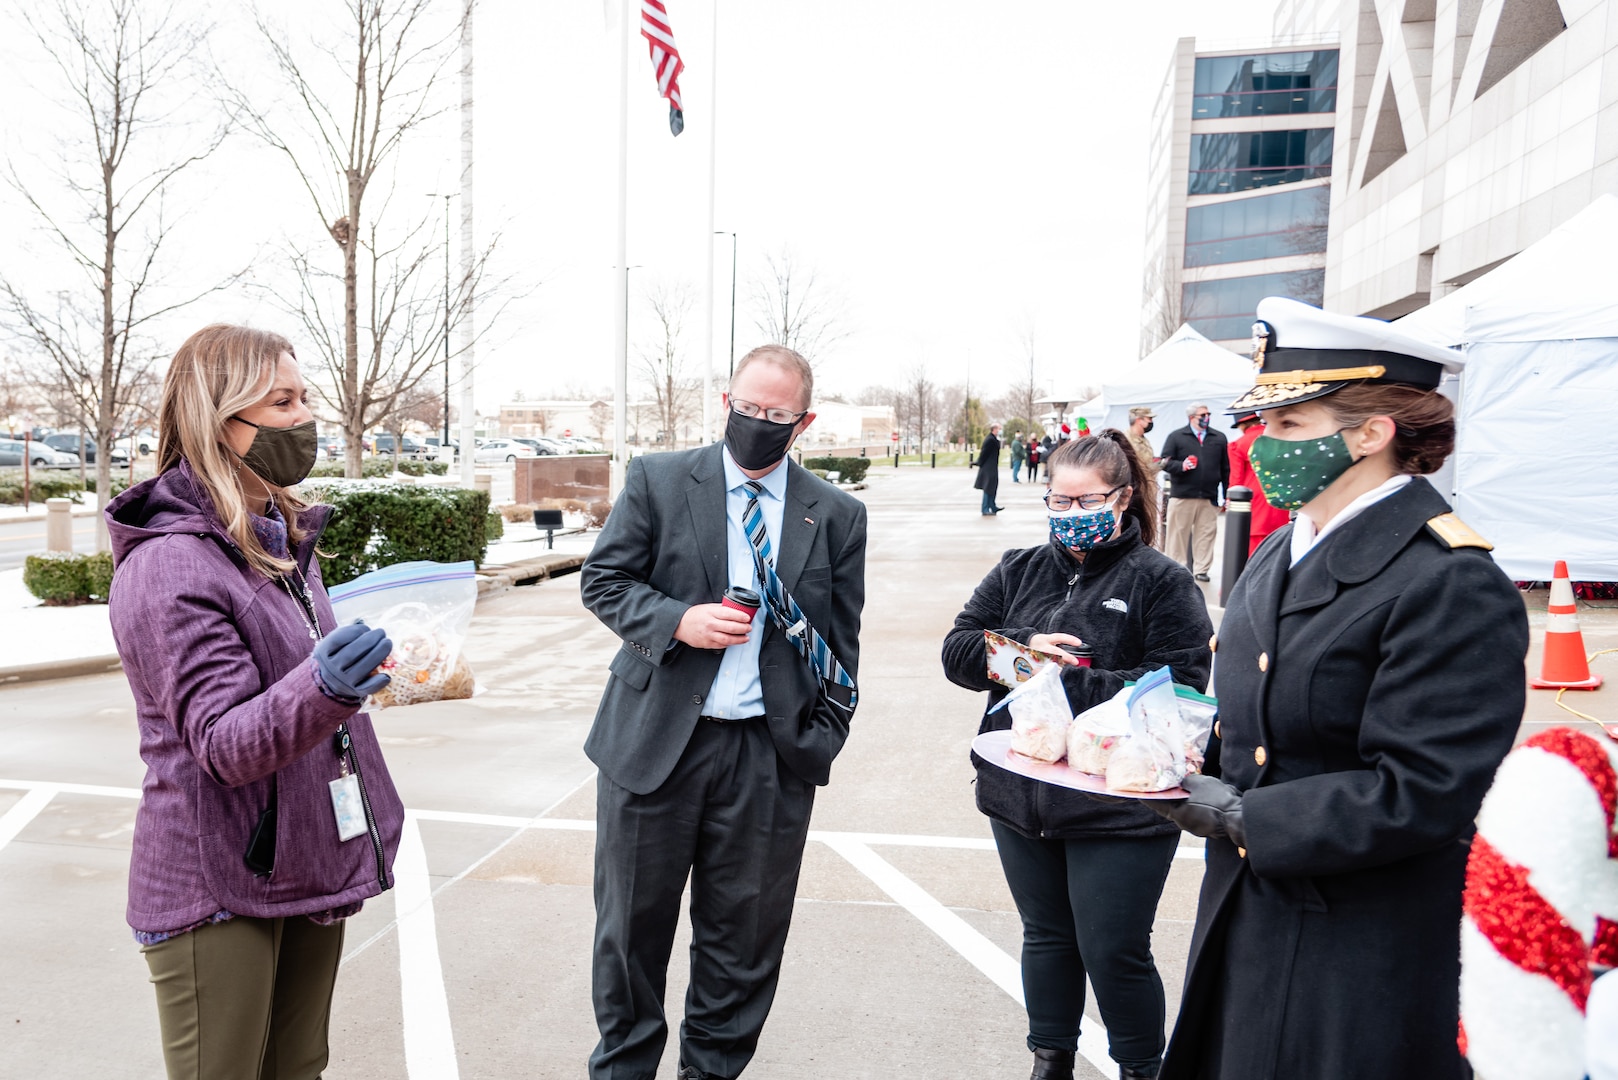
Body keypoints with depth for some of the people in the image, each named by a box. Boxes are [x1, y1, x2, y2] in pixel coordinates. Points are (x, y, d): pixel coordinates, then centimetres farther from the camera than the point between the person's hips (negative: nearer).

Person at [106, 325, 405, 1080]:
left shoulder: (282, 540, 9)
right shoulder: (166, 565, -18)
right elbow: (224, 745, -23)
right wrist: (321, 691, -41)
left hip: (308, 871, 8)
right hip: (216, 893, -7)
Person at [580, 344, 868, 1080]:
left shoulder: (837, 516, 4)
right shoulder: (657, 480, 0)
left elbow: (841, 642, 7)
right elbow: (602, 579, 1)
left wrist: (823, 740, 0)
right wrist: (677, 621, -16)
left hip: (771, 754, 1)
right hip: (653, 741, 0)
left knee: (744, 934, 13)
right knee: (631, 920, 13)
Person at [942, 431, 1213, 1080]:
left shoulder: (1162, 582, -6)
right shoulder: (1020, 571, 8)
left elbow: (1181, 685, -18)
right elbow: (957, 651, 2)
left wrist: (1066, 683, -22)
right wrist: (1023, 648, -18)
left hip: (1118, 807, -4)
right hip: (1021, 797, 5)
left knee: (1114, 952, 6)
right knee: (1045, 936, 19)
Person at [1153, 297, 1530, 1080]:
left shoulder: (1451, 584, -20)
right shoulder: (1280, 553, 7)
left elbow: (1419, 793, -24)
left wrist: (1242, 819, -20)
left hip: (1365, 956, -8)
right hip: (1248, 912, 8)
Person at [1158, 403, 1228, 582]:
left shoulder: (1219, 438, 11)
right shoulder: (1176, 437, 3)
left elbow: (1225, 469, 11)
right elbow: (1165, 462, -1)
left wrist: (1226, 495, 7)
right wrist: (1181, 466, -20)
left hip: (1210, 497, 2)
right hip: (1181, 496, -2)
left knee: (1206, 534, 4)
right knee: (1177, 533, 2)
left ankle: (1201, 569, 12)